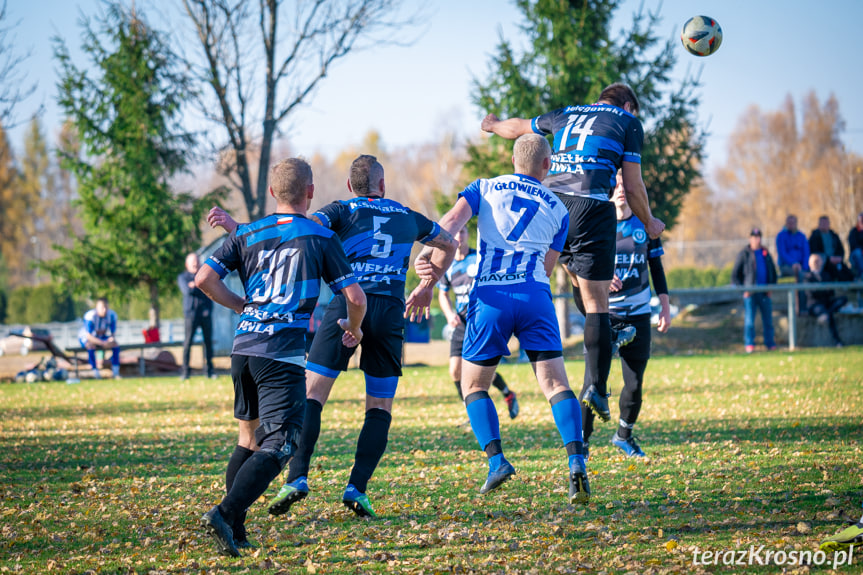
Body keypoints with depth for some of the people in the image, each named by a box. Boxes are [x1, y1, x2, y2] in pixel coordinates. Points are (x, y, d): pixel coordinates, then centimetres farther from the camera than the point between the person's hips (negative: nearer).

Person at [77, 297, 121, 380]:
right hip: (86, 338, -4)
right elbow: (88, 336, -32)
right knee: (91, 345, -39)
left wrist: (111, 339, -34)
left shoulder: (112, 315, -14)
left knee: (116, 345, -22)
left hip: (101, 337, 5)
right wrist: (103, 343, -41)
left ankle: (116, 372, -19)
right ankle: (95, 371, -32)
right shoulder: (90, 316, -29)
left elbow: (113, 334, -8)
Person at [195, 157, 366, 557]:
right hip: (283, 355, -5)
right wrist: (353, 328, 21)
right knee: (277, 447, -8)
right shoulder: (321, 239, 3)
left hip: (243, 346, 5)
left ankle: (234, 525, 18)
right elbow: (355, 298, 0)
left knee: (249, 436, 22)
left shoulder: (246, 234, 11)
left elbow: (203, 279, 3)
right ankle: (224, 513, -25)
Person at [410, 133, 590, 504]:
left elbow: (453, 219, -4)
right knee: (555, 383, -2)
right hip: (535, 296, 1)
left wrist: (427, 255, -12)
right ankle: (576, 462, -22)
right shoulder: (558, 209, 19)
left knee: (473, 385, 13)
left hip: (490, 297, 0)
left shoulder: (485, 188, 15)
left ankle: (496, 460, -4)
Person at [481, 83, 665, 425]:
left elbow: (517, 128, 40)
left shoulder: (566, 115, 23)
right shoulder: (628, 123, 11)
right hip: (591, 208, -4)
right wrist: (649, 223, 22)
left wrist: (494, 124, 62)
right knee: (596, 303, -3)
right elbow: (632, 186, 7)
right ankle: (597, 387, -6)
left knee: (585, 286, 24)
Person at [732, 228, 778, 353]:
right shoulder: (744, 254, 2)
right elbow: (735, 275, 2)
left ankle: (770, 343, 12)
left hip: (765, 293, 3)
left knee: (768, 318, 5)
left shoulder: (766, 254, 13)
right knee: (749, 319, -5)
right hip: (750, 293, -3)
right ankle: (749, 344, -1)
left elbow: (773, 272, 22)